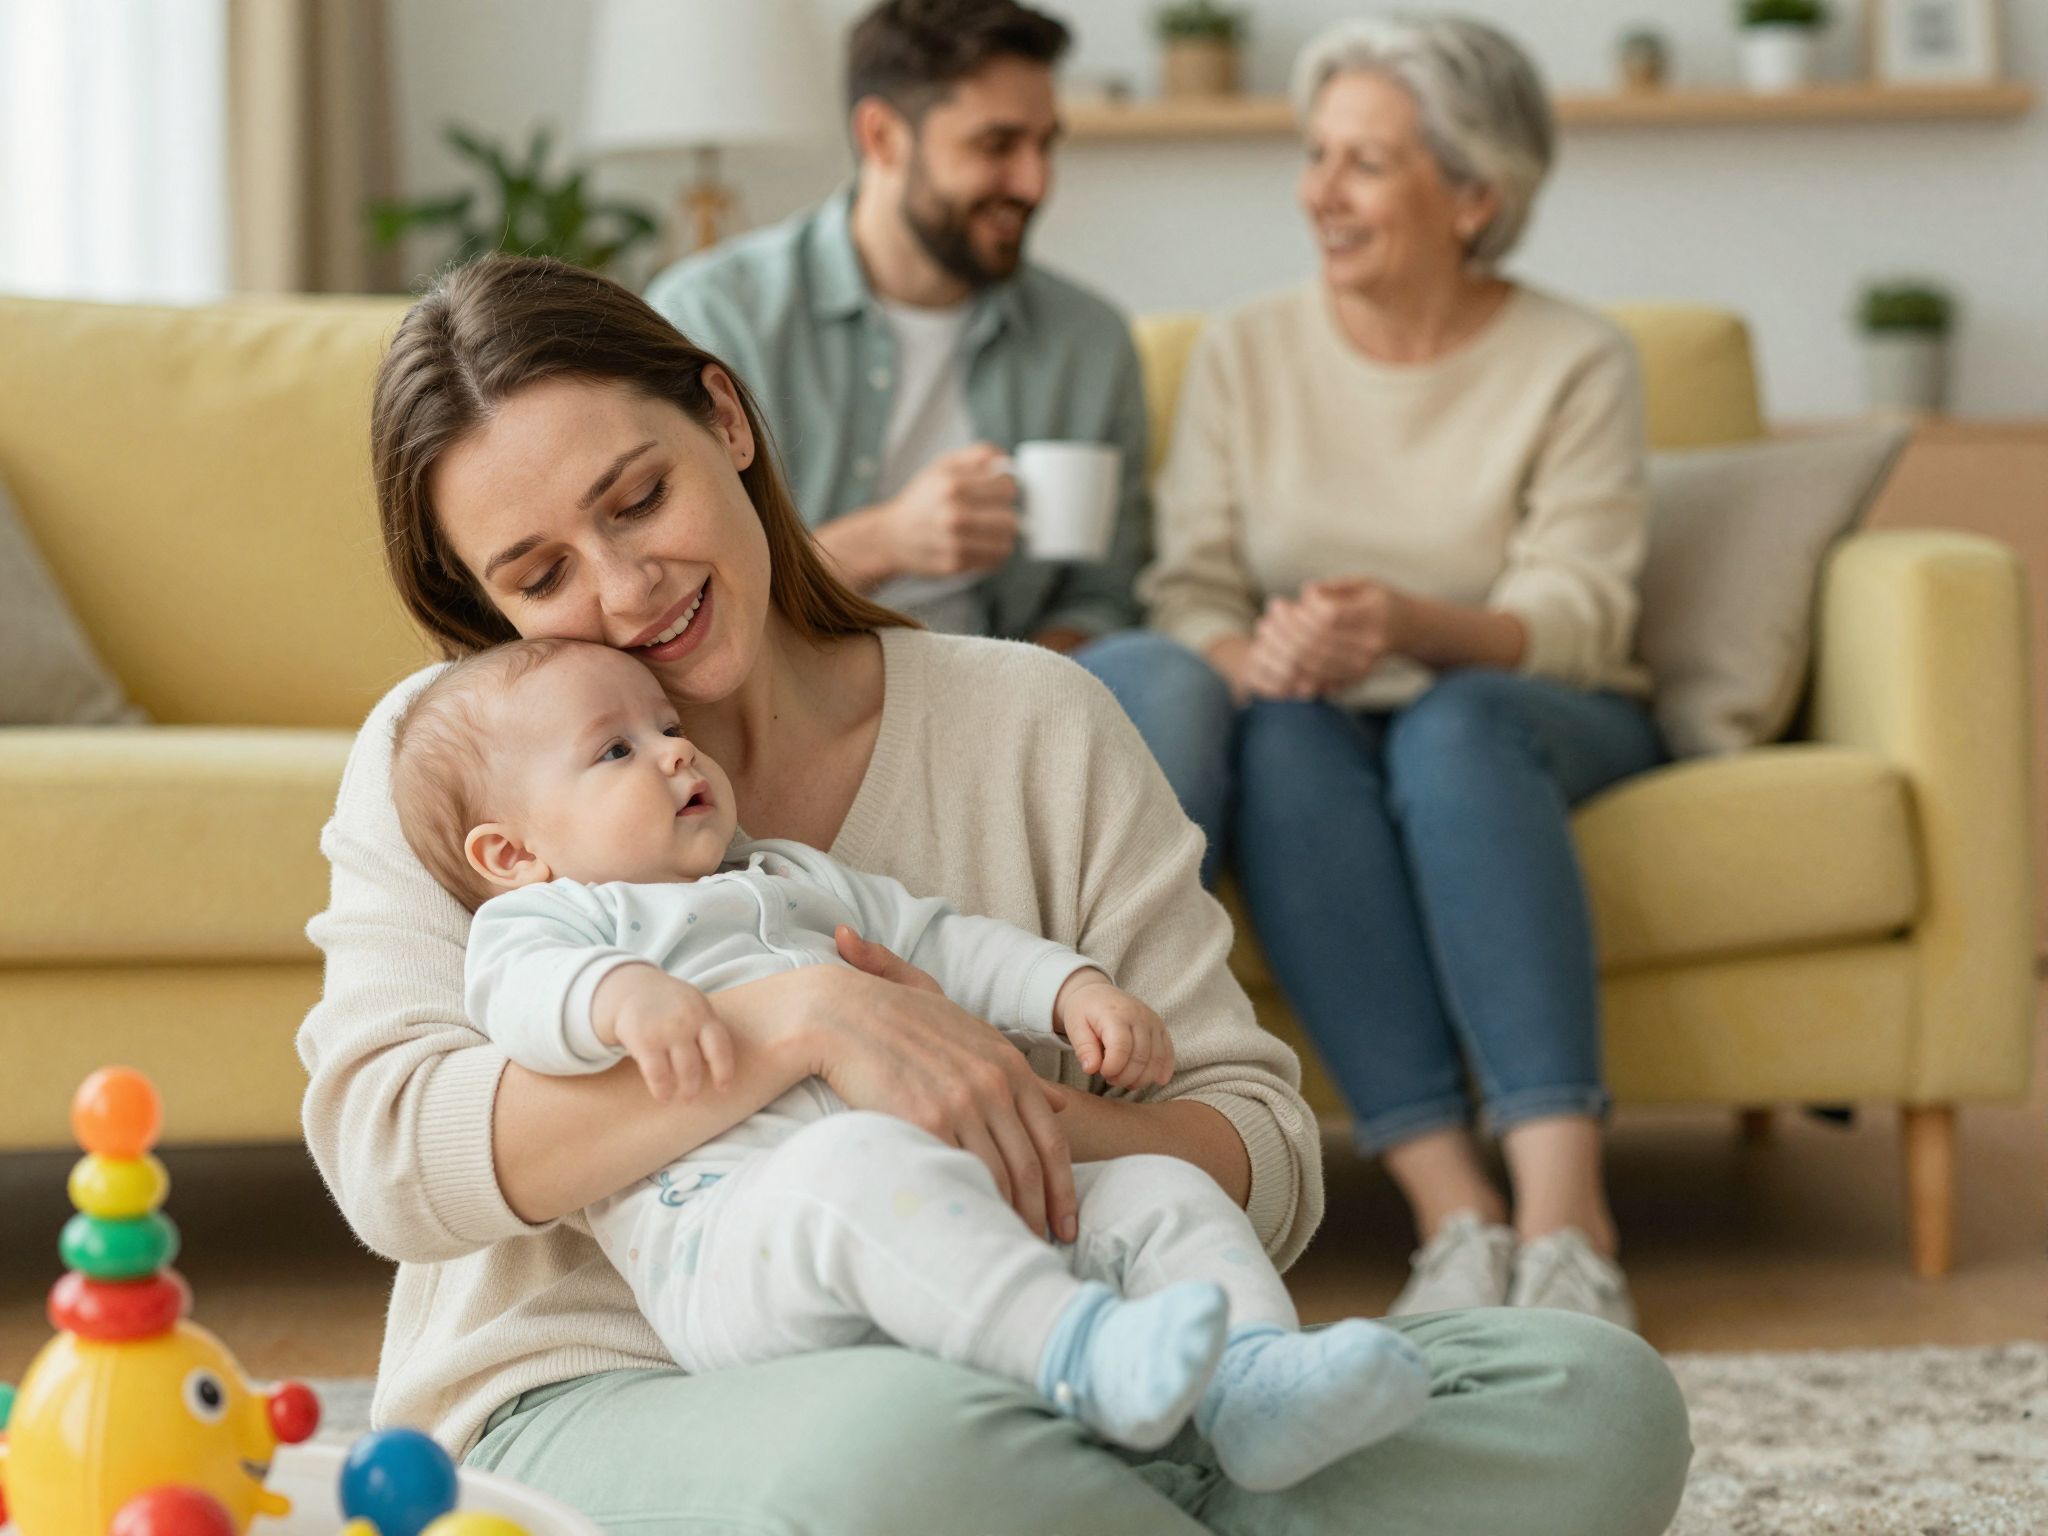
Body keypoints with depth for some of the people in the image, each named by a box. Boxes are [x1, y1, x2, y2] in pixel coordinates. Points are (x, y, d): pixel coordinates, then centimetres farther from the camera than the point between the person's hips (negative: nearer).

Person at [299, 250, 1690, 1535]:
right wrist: (795, 1021, -23)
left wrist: (1035, 1109, -17)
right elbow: (389, 1156, -13)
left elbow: (1271, 1164, 5)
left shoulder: (1031, 727, 8)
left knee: (1590, 1396, -18)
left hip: (1012, 1392, 3)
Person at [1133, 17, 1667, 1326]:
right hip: (1327, 730, 2)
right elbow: (1189, 588, 0)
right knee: (1283, 739, -35)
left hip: (1533, 724, -1)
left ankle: (1564, 1204, -46)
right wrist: (1247, 655, -26)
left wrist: (1409, 624, -33)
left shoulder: (1576, 363, -1)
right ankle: (1455, 1211, -43)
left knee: (1454, 727, -37)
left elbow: (1576, 617, -12)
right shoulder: (1246, 355, 7)